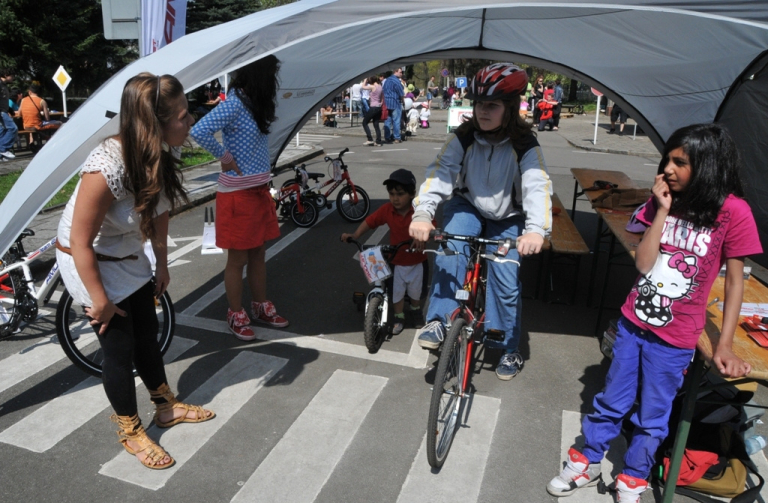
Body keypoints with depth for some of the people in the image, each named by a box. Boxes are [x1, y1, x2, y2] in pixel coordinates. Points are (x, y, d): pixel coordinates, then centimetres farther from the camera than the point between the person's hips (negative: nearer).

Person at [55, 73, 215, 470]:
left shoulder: (158, 156, -13)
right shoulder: (106, 167, -36)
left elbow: (159, 213, 2)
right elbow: (81, 242, -28)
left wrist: (162, 265, 9)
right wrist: (100, 300, -19)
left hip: (128, 257, 7)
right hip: (88, 262, -7)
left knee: (147, 334, 17)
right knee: (119, 348, 4)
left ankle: (167, 407, 38)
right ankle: (130, 433, 26)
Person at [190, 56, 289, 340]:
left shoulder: (257, 103, 8)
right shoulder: (235, 104, -18)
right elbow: (199, 131, -29)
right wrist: (224, 156, -16)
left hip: (260, 188, 8)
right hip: (237, 192, -8)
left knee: (258, 252, 17)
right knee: (238, 258, 5)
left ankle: (261, 307, 31)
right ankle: (236, 315, 21)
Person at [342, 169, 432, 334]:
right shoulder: (387, 210, -15)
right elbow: (370, 221, -9)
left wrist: (421, 237, -45)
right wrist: (355, 235, -19)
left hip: (417, 260, -1)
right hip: (396, 261, 1)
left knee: (415, 291, 20)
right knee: (397, 292, 10)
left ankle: (415, 310, 48)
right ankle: (399, 317, 32)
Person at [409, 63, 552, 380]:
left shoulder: (525, 146, -20)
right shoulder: (463, 137, -16)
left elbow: (538, 187, -31)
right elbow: (440, 174, -26)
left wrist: (536, 229, -50)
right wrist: (423, 213, -43)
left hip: (506, 218, 0)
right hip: (467, 206, 1)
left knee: (506, 281, -6)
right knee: (450, 248, -31)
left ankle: (509, 349, 16)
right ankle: (439, 321, -21)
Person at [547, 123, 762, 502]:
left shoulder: (733, 212, -13)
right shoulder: (664, 200, -1)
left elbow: (735, 280, -7)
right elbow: (642, 263, -9)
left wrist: (724, 346, -7)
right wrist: (663, 210, -15)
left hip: (674, 338, -3)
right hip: (633, 321, 3)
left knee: (652, 418, 14)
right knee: (611, 402, 18)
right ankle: (587, 463, 36)